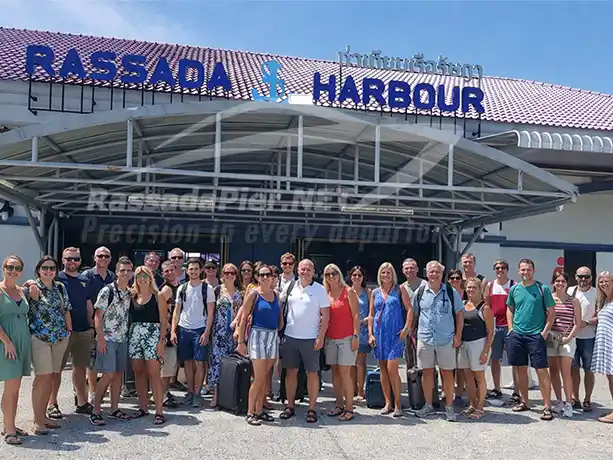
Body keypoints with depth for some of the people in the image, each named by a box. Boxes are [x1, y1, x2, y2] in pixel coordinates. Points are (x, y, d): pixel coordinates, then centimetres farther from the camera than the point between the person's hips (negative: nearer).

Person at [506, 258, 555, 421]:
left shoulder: (542, 289, -3)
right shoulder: (514, 289, 7)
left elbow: (551, 312, -1)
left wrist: (545, 331, -9)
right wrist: (511, 328, 6)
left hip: (536, 335, -4)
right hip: (517, 335, 4)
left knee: (541, 370, -6)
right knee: (521, 369, 11)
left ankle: (547, 407, 0)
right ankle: (524, 402, 23)